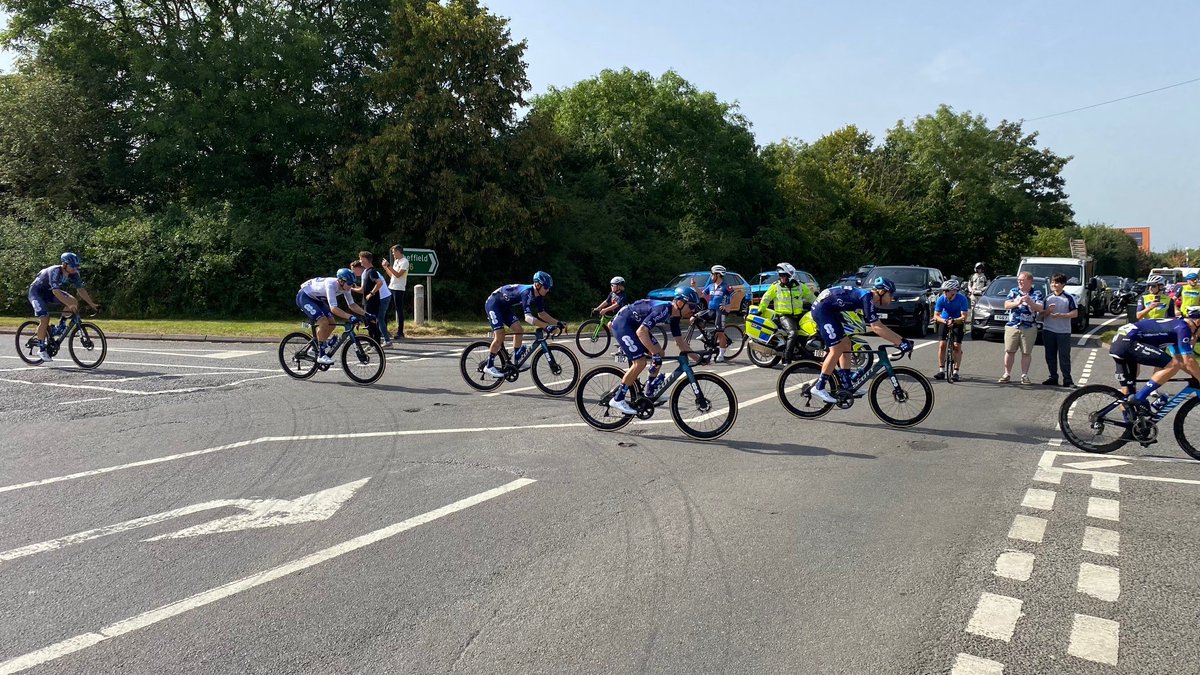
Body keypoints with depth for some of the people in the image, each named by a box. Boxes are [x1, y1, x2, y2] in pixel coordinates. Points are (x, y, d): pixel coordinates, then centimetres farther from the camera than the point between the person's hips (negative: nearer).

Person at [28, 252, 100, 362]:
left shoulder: (74, 274, -13)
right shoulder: (55, 271, -33)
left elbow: (80, 289, -10)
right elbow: (56, 291, -41)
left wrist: (92, 304, -18)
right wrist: (69, 305, -48)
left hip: (49, 292, 7)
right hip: (36, 292, -7)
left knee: (74, 302, -18)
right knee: (44, 319, -21)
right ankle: (41, 349, -9)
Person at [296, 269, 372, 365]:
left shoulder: (345, 287, -12)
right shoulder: (331, 285, -36)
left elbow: (352, 305, -4)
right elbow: (333, 308, -43)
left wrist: (366, 314, -17)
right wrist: (350, 317, -52)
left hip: (316, 299, 9)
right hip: (304, 297, -9)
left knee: (331, 324, -2)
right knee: (323, 322, -24)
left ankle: (314, 349, 15)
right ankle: (321, 355, -15)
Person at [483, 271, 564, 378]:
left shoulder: (538, 296, -7)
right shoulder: (527, 292, -34)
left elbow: (541, 314, 4)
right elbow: (528, 317, -44)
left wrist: (558, 323, -7)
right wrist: (547, 326, -52)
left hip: (505, 307, 9)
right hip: (493, 304, -9)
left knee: (519, 331, -1)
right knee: (500, 336, -16)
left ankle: (516, 361, 10)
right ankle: (489, 366, -6)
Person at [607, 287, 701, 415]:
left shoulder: (674, 316, 1)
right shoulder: (663, 309, -28)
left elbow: (680, 342, 11)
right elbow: (641, 331, -36)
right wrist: (655, 354, -37)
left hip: (634, 324, 10)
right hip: (622, 324, -10)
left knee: (660, 353, 6)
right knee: (640, 362, -16)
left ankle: (650, 392, 18)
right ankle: (617, 399, -8)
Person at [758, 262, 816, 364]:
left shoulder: (800, 286, 11)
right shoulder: (776, 286, 4)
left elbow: (811, 297, 21)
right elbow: (766, 298, 8)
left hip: (798, 314, 5)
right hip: (784, 315, -5)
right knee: (793, 333, -29)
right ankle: (786, 360, -27)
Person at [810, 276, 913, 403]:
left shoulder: (868, 297, 11)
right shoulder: (866, 297, -17)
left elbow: (878, 325, 14)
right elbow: (876, 327, -23)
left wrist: (900, 339, 9)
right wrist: (901, 342, -21)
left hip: (829, 310, 10)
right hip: (822, 310, -10)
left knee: (846, 345, 11)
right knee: (837, 350, -10)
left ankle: (846, 386, 17)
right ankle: (819, 388, -4)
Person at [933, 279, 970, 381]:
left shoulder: (962, 299, -25)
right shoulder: (941, 299, -19)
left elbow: (964, 317, -28)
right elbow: (936, 315, -20)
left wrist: (953, 320, -45)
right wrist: (944, 321, -40)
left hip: (958, 322, -2)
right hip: (945, 322, 2)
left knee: (957, 346, -9)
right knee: (942, 345, -7)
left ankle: (955, 372, -4)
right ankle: (941, 371, -2)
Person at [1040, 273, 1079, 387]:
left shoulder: (1069, 298, -2)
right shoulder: (1047, 298, 10)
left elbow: (1075, 313, -7)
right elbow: (1041, 314, 9)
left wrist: (1061, 315, -20)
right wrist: (1048, 310, -12)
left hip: (1063, 331, -4)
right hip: (1048, 331, 4)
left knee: (1064, 357, -3)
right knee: (1050, 356, 8)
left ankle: (1067, 380, 2)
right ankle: (1053, 378, 16)